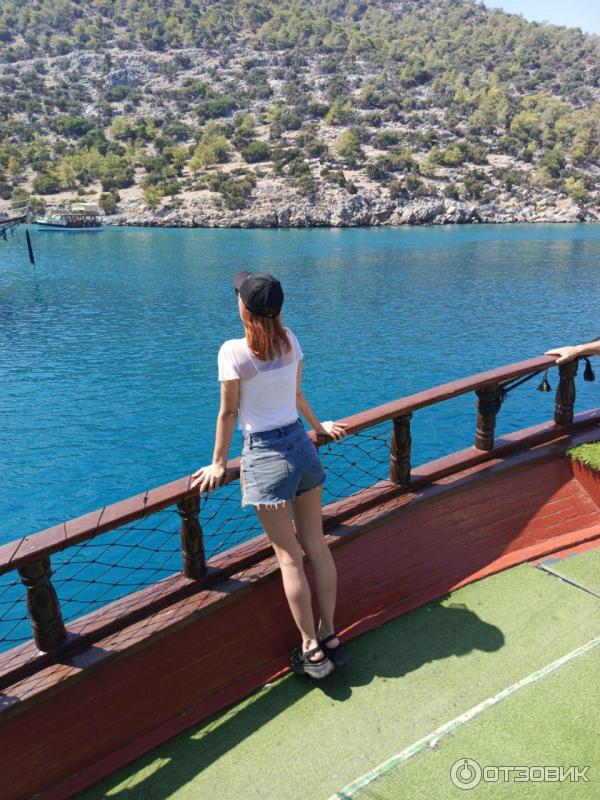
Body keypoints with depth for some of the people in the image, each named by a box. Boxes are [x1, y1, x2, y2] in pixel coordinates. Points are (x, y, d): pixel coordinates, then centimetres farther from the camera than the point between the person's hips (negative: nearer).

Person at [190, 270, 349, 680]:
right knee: (316, 545, 13)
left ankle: (312, 649, 17)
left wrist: (218, 464, 2)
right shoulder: (290, 340, 2)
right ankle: (330, 636, 26)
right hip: (302, 445, 6)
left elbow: (229, 412, -9)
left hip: (265, 456, -6)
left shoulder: (233, 351, -14)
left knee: (290, 556, 5)